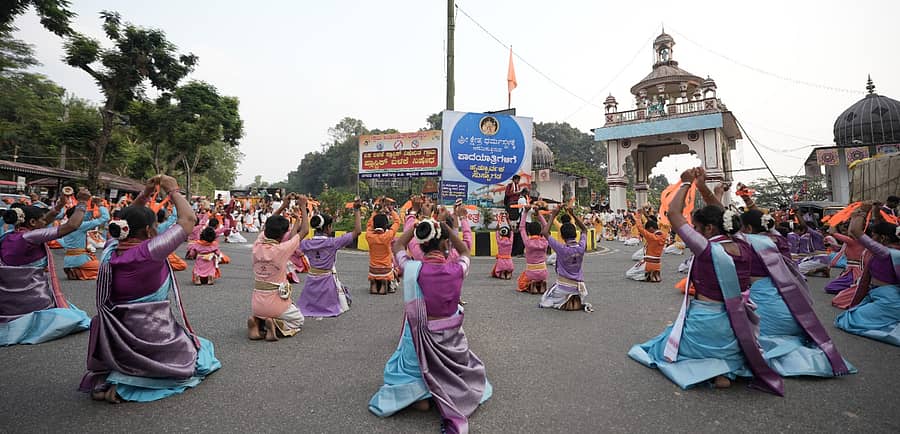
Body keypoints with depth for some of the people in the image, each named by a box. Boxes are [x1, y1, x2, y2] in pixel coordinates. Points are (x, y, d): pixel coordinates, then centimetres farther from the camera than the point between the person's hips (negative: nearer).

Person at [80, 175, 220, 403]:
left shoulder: (110, 250, -3)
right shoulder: (149, 251, -23)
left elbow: (127, 219, 16)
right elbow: (188, 219, -19)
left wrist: (145, 192, 9)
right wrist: (173, 190, -5)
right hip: (151, 338, -7)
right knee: (200, 349, 15)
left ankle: (107, 378, 12)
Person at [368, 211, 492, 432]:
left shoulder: (412, 268, -17)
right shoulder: (457, 269, -14)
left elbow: (398, 245, 5)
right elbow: (465, 251, 12)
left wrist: (425, 223, 6)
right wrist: (445, 225, 6)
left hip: (421, 337, -1)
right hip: (452, 336, 1)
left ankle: (421, 395, 2)